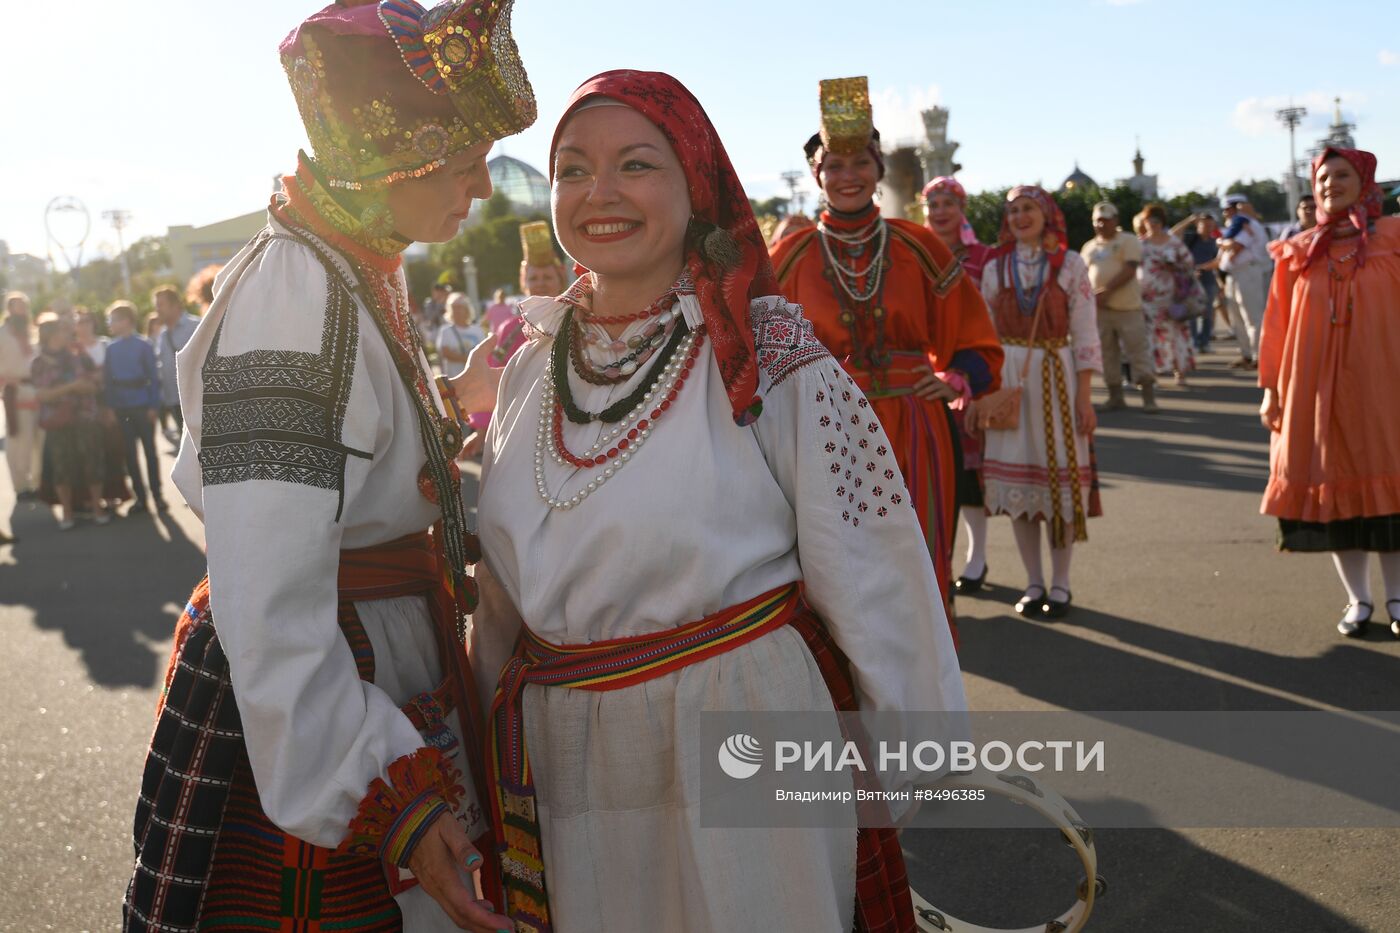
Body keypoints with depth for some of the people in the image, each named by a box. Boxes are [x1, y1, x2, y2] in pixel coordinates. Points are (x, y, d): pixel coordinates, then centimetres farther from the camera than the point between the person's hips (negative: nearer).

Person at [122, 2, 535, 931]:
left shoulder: (366, 278, 8)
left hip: (395, 695, 9)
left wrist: (450, 408, 16)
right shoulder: (292, 292, -23)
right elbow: (271, 610, -29)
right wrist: (388, 801, -29)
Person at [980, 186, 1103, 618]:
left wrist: (1084, 396, -8)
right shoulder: (996, 268, 8)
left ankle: (1060, 584, 13)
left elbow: (1084, 334, -2)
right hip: (1009, 380, 2)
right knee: (1016, 479, 4)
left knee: (1062, 477, 1)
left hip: (1057, 379, -2)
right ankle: (1033, 583, 17)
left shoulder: (1071, 265, 0)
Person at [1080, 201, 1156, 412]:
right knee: (1107, 353, 7)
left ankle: (1149, 397, -3)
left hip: (1127, 307, -5)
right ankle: (1115, 396, 15)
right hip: (1099, 309, 5)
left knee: (1138, 350, -6)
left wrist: (1107, 291, -24)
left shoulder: (1128, 241, -1)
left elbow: (1129, 271, -13)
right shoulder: (1089, 247, 15)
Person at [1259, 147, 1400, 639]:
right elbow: (1277, 325, 5)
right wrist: (1271, 388, 1)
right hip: (1314, 392, 2)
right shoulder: (1298, 252, 5)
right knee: (1333, 487, 5)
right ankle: (1357, 599, 17)